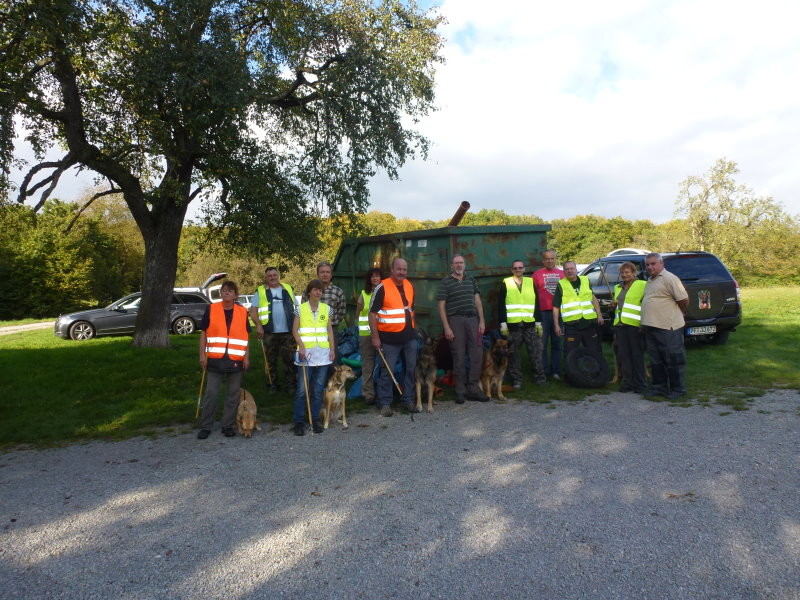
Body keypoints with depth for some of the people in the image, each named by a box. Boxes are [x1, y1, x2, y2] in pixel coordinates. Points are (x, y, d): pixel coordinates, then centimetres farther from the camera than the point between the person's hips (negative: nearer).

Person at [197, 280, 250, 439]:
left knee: (233, 395, 7)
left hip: (236, 360, 1)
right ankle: (205, 426, 14)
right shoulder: (211, 309, 1)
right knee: (211, 393, 3)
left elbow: (246, 336, 7)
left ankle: (227, 425, 19)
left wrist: (246, 357, 2)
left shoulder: (242, 312, 4)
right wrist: (202, 354, -3)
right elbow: (203, 333, 4)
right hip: (215, 359, -1)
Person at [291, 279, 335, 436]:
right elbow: (295, 330, 0)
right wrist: (301, 346, -12)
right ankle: (299, 421, 5)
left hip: (323, 353, 3)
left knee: (318, 389, 8)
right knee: (302, 389, -4)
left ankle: (315, 419, 18)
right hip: (306, 352, -3)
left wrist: (332, 349, 7)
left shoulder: (326, 309, 9)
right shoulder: (300, 309, 1)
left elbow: (330, 330, 12)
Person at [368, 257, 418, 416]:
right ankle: (385, 403, 15)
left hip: (409, 336, 6)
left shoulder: (409, 286, 9)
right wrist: (375, 337, -13)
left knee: (411, 368, 12)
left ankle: (408, 399, 26)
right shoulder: (382, 287, -11)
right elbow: (372, 313, -10)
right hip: (390, 338, -6)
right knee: (387, 371, 3)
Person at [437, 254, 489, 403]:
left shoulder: (471, 280, 15)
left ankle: (473, 388, 12)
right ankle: (460, 391, 9)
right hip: (455, 320, -4)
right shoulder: (445, 282, 2)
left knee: (477, 354, 2)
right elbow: (441, 306, -3)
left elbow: (477, 301, 15)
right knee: (458, 356, 0)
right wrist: (446, 327, -10)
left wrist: (482, 321, 7)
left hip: (472, 319, 4)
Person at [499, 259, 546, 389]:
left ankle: (540, 377, 13)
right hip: (512, 325, -2)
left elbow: (537, 303, 13)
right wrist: (502, 323, -5)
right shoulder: (506, 283, 5)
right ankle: (516, 380, 13)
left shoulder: (531, 282, 11)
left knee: (535, 351, 2)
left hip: (530, 324, 2)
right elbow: (501, 305, 2)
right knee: (513, 354, 3)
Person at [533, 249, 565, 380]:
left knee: (557, 343, 8)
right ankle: (543, 371, 7)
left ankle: (556, 370, 16)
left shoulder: (562, 274, 13)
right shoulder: (537, 274, 4)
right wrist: (536, 314, -2)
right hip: (543, 313, -3)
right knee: (542, 344, -1)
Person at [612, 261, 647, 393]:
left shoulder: (642, 285, -3)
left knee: (637, 355, -1)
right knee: (623, 355, 7)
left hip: (634, 325, -6)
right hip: (619, 324, 6)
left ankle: (640, 385, 8)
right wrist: (614, 305, 9)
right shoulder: (618, 287, 20)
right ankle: (627, 382, 15)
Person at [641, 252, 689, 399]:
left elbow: (684, 300, -14)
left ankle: (678, 389, 11)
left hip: (668, 327, -9)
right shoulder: (650, 280, 17)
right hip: (651, 326, 9)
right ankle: (659, 387, 25)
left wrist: (676, 314, 1)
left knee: (673, 360, 1)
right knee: (656, 360, 15)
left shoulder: (669, 278, -11)